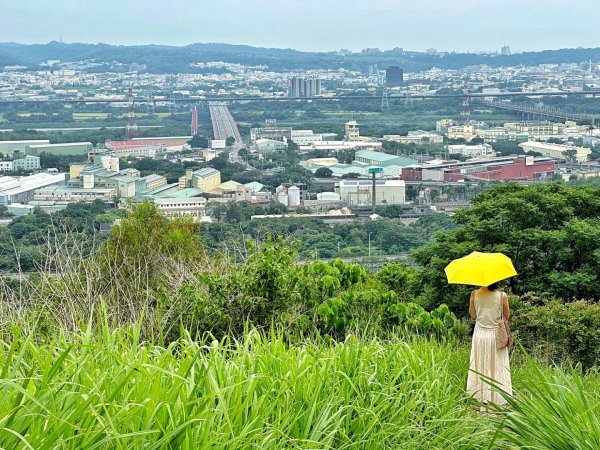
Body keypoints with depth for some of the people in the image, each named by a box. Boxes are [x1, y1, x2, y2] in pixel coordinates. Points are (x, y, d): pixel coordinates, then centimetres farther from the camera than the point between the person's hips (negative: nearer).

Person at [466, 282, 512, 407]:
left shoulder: (475, 294, -7)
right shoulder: (502, 296, -11)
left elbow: (473, 315, 2)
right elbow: (507, 316, 0)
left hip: (480, 335, 1)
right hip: (496, 336, -1)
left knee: (481, 368, 11)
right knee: (497, 368, 8)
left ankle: (482, 401, 14)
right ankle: (497, 400, 10)